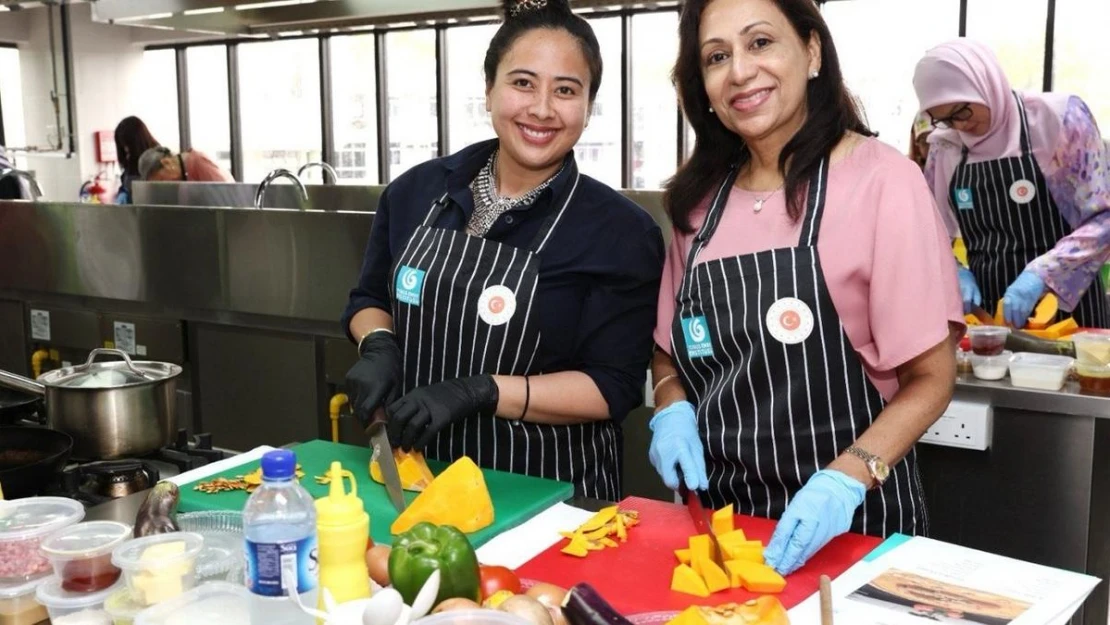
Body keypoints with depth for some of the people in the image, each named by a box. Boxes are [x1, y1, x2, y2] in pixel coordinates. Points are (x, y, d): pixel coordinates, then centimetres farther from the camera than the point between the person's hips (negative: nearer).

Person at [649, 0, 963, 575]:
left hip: (848, 521, -4)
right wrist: (673, 409, -6)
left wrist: (848, 478, -23)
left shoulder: (882, 180, -13)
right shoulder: (701, 198, 2)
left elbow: (931, 376, -11)